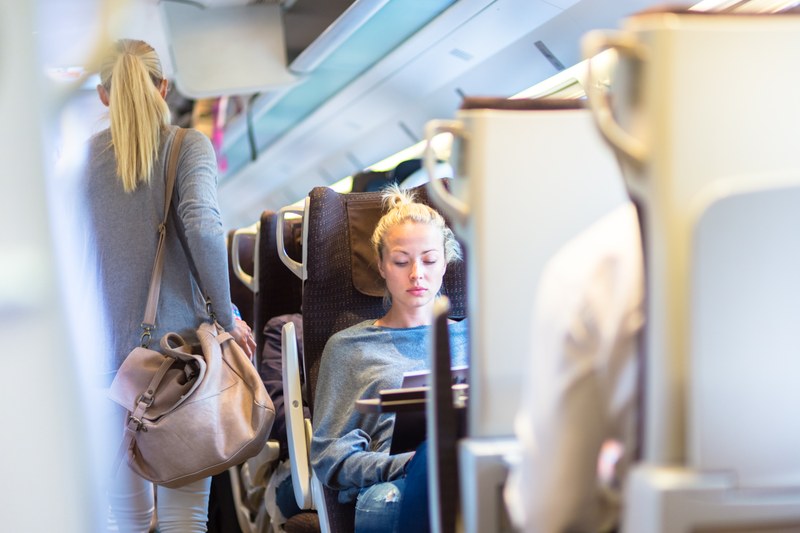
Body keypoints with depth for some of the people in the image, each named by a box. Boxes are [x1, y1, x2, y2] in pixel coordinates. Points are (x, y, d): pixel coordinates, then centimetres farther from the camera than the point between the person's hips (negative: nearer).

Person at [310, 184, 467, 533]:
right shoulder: (348, 347, 21)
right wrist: (411, 464, -10)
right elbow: (330, 456, 9)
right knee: (382, 501, -42)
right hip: (393, 481, 0)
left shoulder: (470, 337, 29)